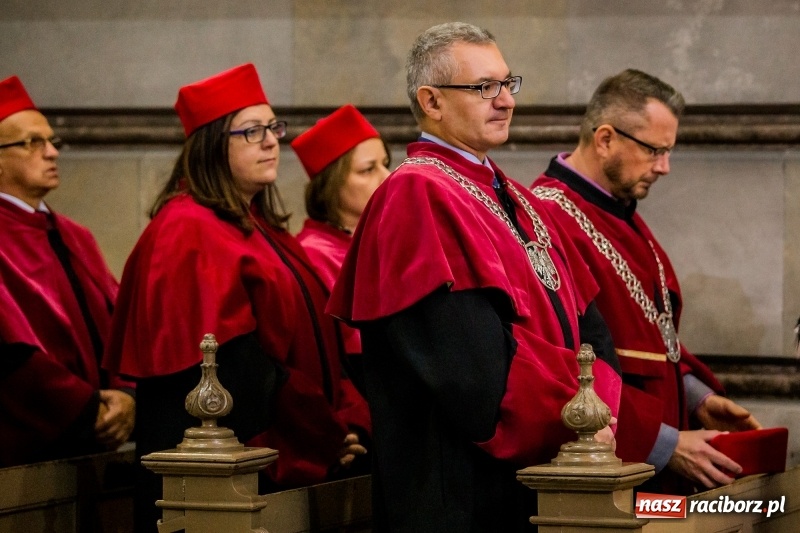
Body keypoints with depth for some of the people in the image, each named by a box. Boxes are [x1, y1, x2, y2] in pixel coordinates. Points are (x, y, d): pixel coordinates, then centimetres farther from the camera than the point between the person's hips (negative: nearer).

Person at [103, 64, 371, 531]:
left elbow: (319, 345, 15)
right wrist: (327, 436, -15)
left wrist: (351, 420, -2)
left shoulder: (264, 230, 17)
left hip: (291, 467, 9)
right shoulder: (188, 233, -11)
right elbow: (233, 368, -19)